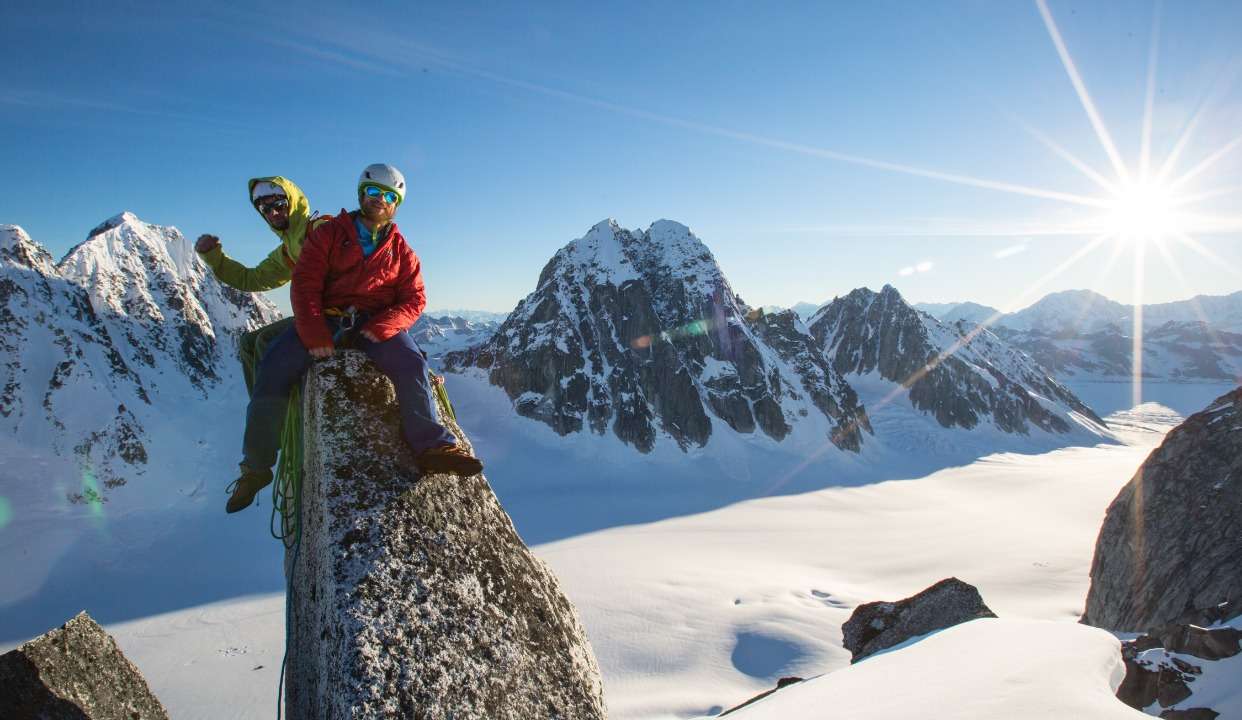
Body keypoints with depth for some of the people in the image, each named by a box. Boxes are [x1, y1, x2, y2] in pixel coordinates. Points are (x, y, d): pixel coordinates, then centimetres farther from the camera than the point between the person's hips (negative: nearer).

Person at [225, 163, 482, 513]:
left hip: (377, 323, 0)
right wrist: (314, 334, -16)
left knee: (412, 364, -31)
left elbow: (414, 299, 4)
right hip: (325, 320, 0)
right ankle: (256, 466, -11)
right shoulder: (329, 234, 9)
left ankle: (432, 447, -31)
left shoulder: (401, 251, 13)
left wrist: (384, 326, -17)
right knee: (273, 368, -23)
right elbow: (305, 284, -1)